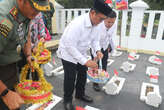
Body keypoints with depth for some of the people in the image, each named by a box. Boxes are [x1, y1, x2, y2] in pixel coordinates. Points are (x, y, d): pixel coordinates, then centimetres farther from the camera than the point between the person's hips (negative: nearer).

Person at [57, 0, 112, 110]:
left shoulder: (95, 23, -8)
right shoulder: (78, 23, -33)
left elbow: (95, 38, 6)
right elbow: (70, 46, -33)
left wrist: (98, 50, -13)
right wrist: (85, 61, -34)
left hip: (81, 53, 8)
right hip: (69, 53, -7)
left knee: (83, 74, 16)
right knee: (70, 78, 1)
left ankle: (80, 94, 41)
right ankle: (67, 100, 26)